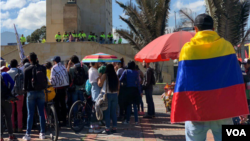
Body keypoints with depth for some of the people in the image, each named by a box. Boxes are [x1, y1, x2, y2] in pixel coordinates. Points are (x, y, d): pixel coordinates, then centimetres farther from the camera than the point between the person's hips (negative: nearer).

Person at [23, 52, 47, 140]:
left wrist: (25, 89, 14)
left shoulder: (27, 70, -8)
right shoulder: (43, 68, -1)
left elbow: (25, 82, -5)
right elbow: (45, 80, 3)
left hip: (31, 93, -2)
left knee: (30, 114, 3)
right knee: (41, 113, 9)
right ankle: (42, 133, 13)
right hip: (41, 92, 2)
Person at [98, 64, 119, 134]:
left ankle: (107, 129, 0)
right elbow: (118, 87, 10)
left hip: (107, 95, -4)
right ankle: (114, 128, 15)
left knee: (107, 112, 0)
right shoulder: (116, 76, 5)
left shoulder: (104, 75, -7)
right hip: (115, 95, 4)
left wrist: (100, 77, 7)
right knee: (114, 112, 11)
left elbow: (99, 84, -5)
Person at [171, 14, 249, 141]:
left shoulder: (188, 49, -5)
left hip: (196, 110, -1)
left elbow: (182, 84, -6)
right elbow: (236, 81, 1)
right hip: (223, 109, 2)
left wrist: (179, 112, -2)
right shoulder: (227, 46, 0)